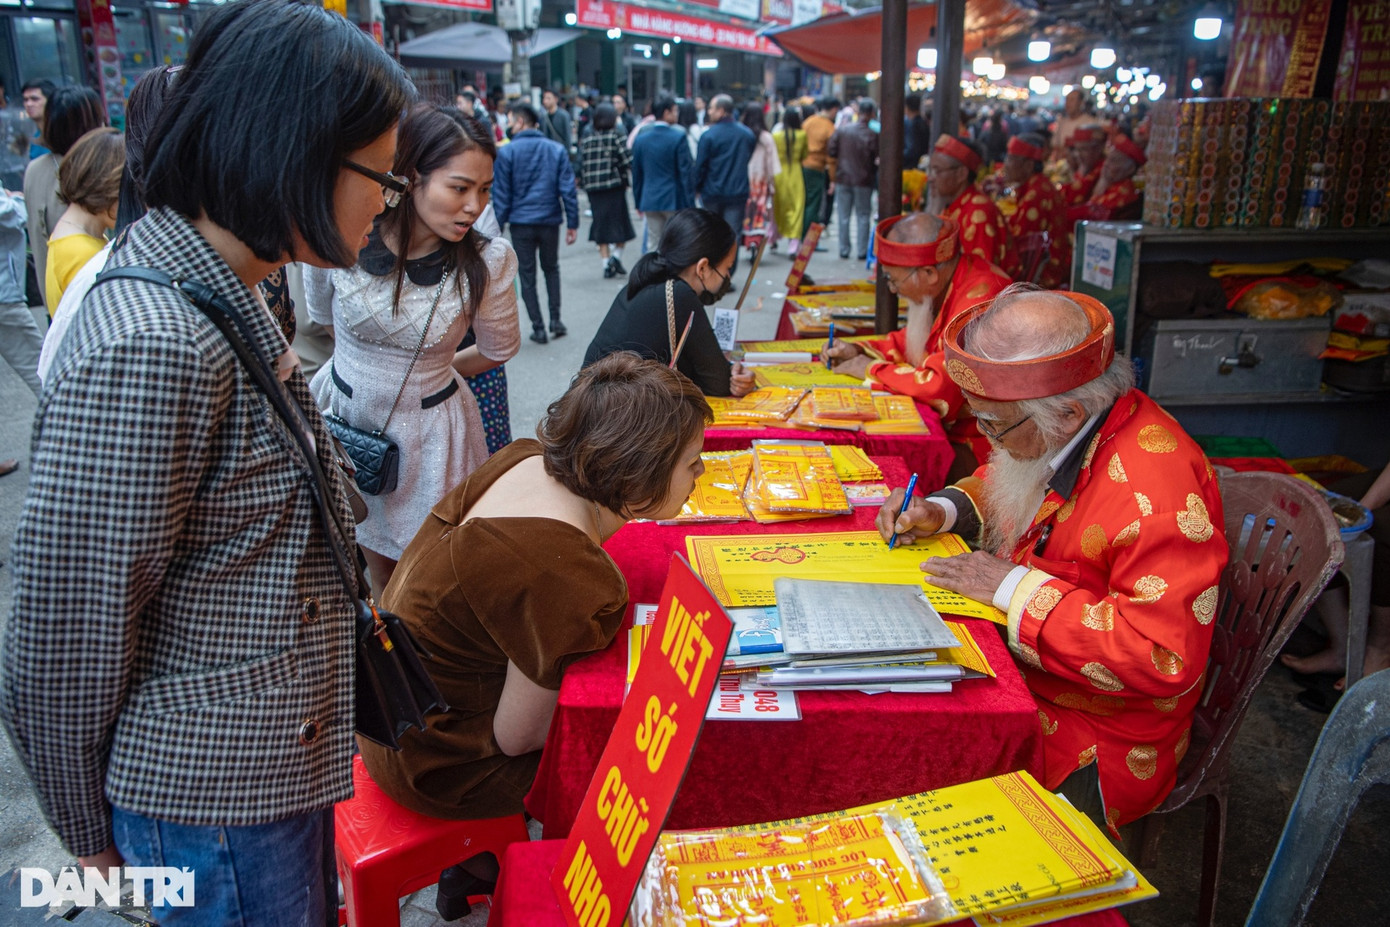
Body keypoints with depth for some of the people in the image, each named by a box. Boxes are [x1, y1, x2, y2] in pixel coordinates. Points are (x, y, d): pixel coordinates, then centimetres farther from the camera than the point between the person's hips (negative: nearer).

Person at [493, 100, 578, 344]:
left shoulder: (507, 152, -5)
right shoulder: (556, 149, 1)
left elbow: (501, 193, -4)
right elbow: (568, 189, -1)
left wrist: (498, 225, 2)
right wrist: (572, 223, 3)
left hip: (521, 222, -2)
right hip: (550, 220, 2)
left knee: (527, 275, 8)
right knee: (551, 269, 21)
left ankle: (538, 328, 8)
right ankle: (555, 320, 14)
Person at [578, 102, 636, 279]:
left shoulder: (586, 142, 5)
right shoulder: (616, 138, -7)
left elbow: (581, 167, 5)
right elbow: (628, 161, -12)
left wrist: (585, 184, 14)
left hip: (593, 190, 4)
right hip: (615, 187, -4)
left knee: (601, 225, 9)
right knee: (620, 222, 10)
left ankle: (606, 262, 7)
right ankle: (616, 256, -3)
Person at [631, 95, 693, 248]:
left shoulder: (641, 139, 5)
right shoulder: (678, 137, -10)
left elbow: (636, 173, 10)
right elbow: (686, 172, -11)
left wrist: (638, 203, 17)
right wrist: (690, 203, -6)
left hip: (649, 201, 4)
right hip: (675, 201, -4)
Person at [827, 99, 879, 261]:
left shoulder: (841, 130, -3)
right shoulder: (872, 135, -12)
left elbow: (830, 154, 0)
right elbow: (878, 158, -6)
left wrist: (835, 172, 12)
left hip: (843, 178, 2)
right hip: (863, 180, -2)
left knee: (844, 216, 10)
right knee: (863, 216, 7)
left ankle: (844, 249, 13)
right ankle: (862, 251, 6)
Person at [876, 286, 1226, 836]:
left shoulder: (1156, 490, -30)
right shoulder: (1050, 438, -2)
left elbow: (1164, 660, -32)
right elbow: (1000, 485, 20)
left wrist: (1015, 588, -26)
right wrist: (942, 512, -2)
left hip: (1094, 749, -8)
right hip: (1015, 668, 8)